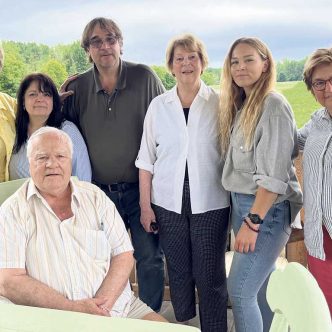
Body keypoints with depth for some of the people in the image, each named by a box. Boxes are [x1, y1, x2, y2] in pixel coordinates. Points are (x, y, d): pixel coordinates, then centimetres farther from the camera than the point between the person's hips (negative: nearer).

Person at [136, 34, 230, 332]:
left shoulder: (219, 103, 0)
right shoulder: (159, 105, 5)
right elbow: (146, 159, 6)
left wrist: (236, 203, -4)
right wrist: (145, 205, 3)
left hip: (210, 204, -1)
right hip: (168, 204, 2)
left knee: (210, 277, 3)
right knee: (179, 273, 11)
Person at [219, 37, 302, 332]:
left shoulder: (273, 105, -14)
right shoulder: (240, 105, 11)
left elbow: (274, 174, -19)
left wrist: (253, 221, -20)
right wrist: (245, 216, 7)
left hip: (267, 209, -8)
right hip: (242, 204, 8)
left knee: (240, 290, -5)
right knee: (261, 287, 16)